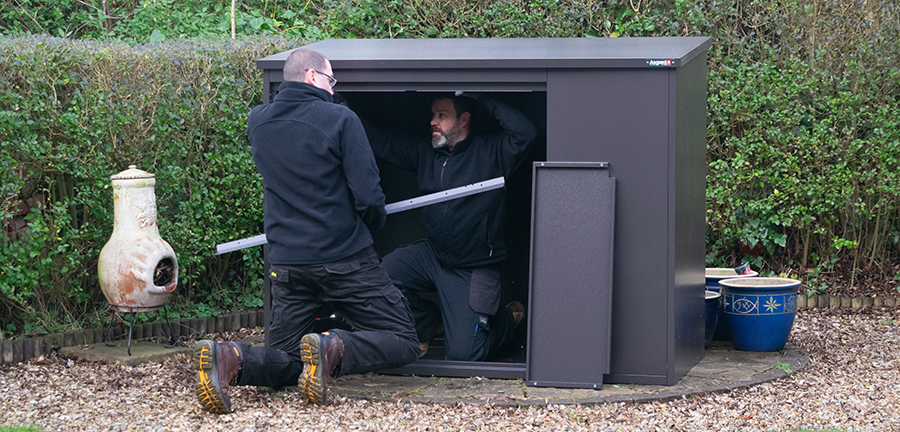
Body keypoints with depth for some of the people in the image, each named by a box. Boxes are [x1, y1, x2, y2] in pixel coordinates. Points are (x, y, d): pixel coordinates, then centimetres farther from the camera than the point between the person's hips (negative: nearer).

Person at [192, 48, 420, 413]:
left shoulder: (257, 121, 6)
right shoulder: (339, 119, -10)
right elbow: (368, 197, -11)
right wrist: (374, 223, 9)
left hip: (286, 264, 5)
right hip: (346, 259, -5)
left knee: (284, 362, 13)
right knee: (404, 342, 6)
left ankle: (229, 359, -19)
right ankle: (333, 348, -23)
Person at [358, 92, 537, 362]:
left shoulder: (490, 151, -10)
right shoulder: (424, 151, 6)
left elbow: (525, 133, -29)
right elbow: (379, 141, 10)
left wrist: (484, 101, -20)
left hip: (473, 271, -6)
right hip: (432, 255, 6)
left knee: (462, 355, -11)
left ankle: (508, 319, 24)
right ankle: (429, 324, 10)